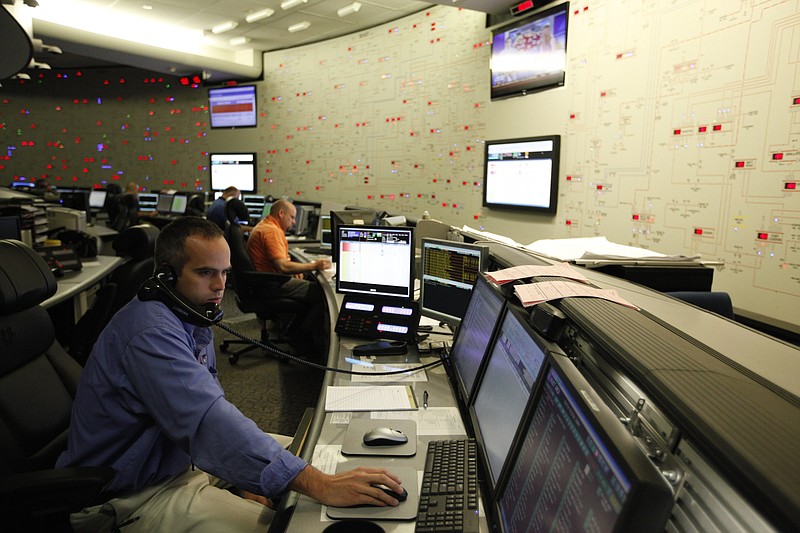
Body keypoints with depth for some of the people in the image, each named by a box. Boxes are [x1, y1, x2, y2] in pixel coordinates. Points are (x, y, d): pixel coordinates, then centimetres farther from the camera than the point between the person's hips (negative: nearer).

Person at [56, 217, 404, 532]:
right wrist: (319, 485, -44)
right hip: (133, 495, -9)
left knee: (297, 457, 9)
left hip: (183, 455, 9)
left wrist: (243, 477, -4)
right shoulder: (150, 331, -30)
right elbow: (209, 421, -41)